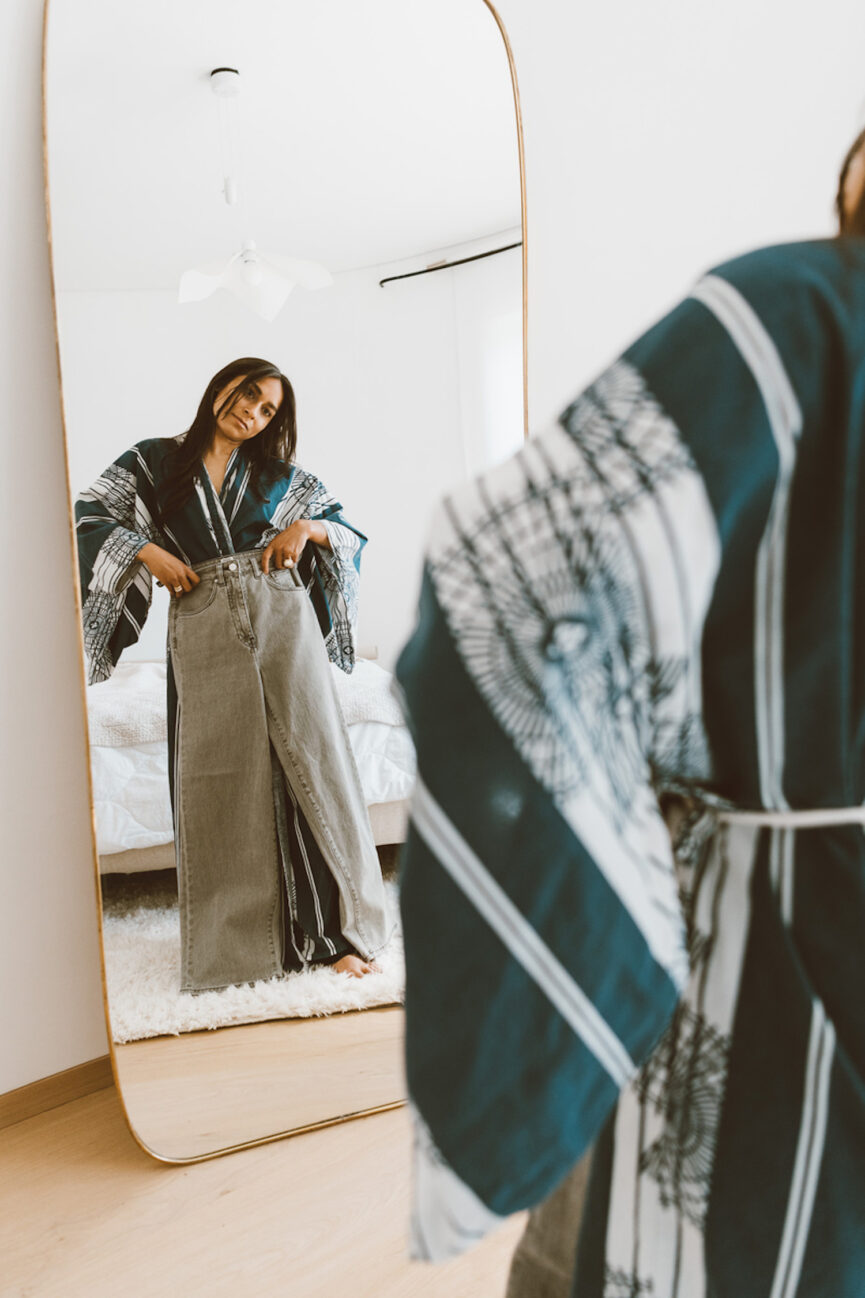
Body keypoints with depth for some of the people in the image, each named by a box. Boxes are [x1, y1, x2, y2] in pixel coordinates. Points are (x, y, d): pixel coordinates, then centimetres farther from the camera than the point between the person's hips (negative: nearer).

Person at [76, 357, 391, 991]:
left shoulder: (278, 475, 14)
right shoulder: (156, 461, 11)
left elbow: (347, 525, 18)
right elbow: (90, 515, 8)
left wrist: (307, 528, -2)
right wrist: (147, 551, -6)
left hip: (282, 621, 1)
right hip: (204, 632, 0)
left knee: (311, 759, -6)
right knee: (221, 779, -1)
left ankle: (337, 926, 2)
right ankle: (235, 937, 12)